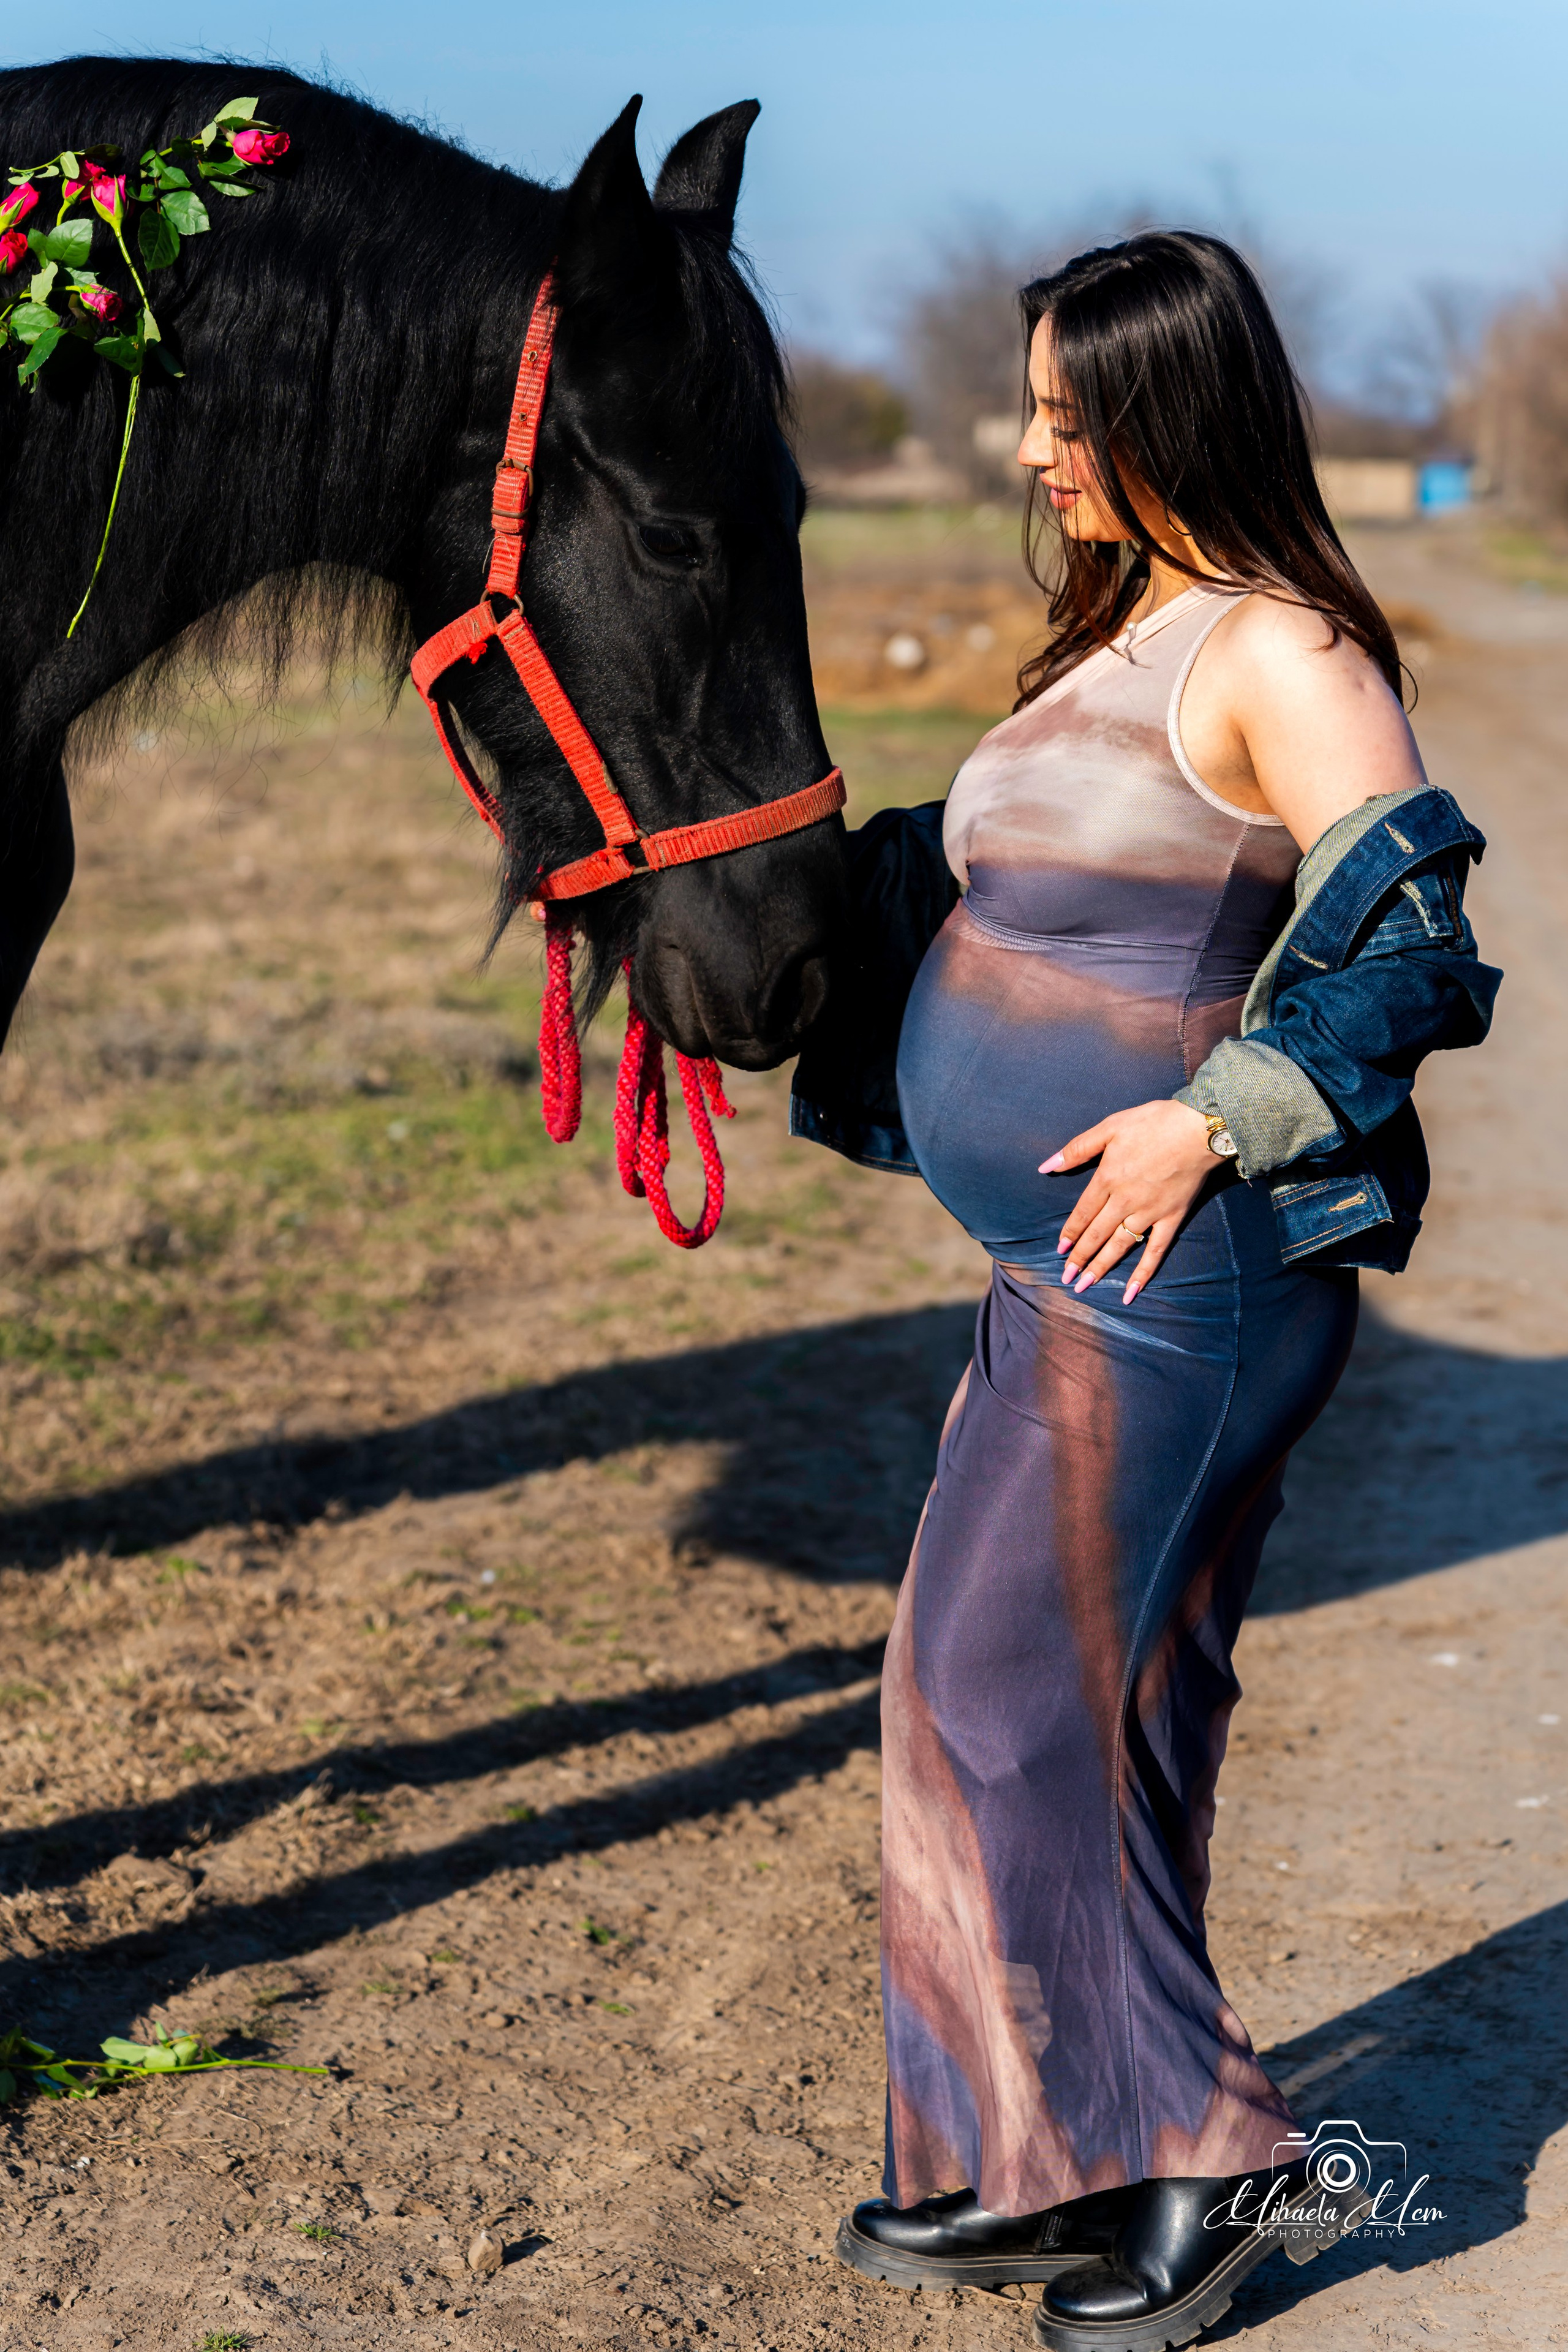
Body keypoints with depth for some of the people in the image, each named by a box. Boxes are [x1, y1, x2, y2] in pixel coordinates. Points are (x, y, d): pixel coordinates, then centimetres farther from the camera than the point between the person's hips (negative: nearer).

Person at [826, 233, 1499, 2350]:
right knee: (1007, 1698, 14)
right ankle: (1045, 2163, 26)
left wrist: (1215, 1123, -23)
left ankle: (1194, 2153, 11)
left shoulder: (1281, 659, -15)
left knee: (1023, 1701, -3)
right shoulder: (1120, 634, 14)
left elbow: (1408, 938, -22)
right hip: (1076, 1269, 10)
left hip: (1173, 1278, -10)